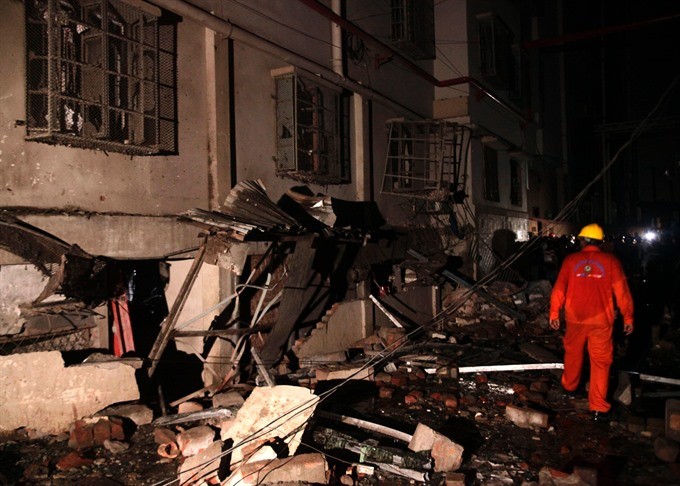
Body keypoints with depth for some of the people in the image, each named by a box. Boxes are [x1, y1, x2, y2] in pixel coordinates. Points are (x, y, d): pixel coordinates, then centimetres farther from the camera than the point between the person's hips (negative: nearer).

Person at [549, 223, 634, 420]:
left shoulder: (570, 260, -1)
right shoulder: (611, 261, -3)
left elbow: (559, 288, -1)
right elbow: (622, 291, -3)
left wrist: (554, 313, 7)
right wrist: (628, 317, 6)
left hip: (575, 318, 1)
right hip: (601, 320, -1)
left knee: (573, 354, 22)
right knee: (600, 362, 4)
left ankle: (569, 386, 42)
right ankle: (598, 408, 4)